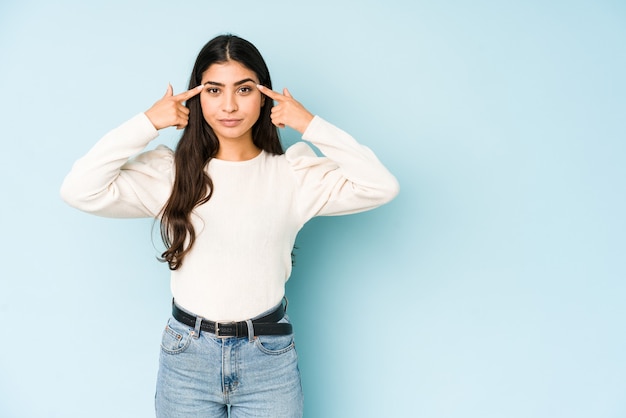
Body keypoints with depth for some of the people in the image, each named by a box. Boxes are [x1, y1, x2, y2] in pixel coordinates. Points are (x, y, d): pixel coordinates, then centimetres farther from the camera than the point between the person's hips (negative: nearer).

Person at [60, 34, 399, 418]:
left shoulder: (292, 173, -3)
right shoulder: (170, 171, -2)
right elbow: (80, 190, -13)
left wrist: (310, 125, -12)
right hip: (186, 357, 1)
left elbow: (381, 187, -14)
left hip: (270, 358, 0)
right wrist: (148, 123, -12)